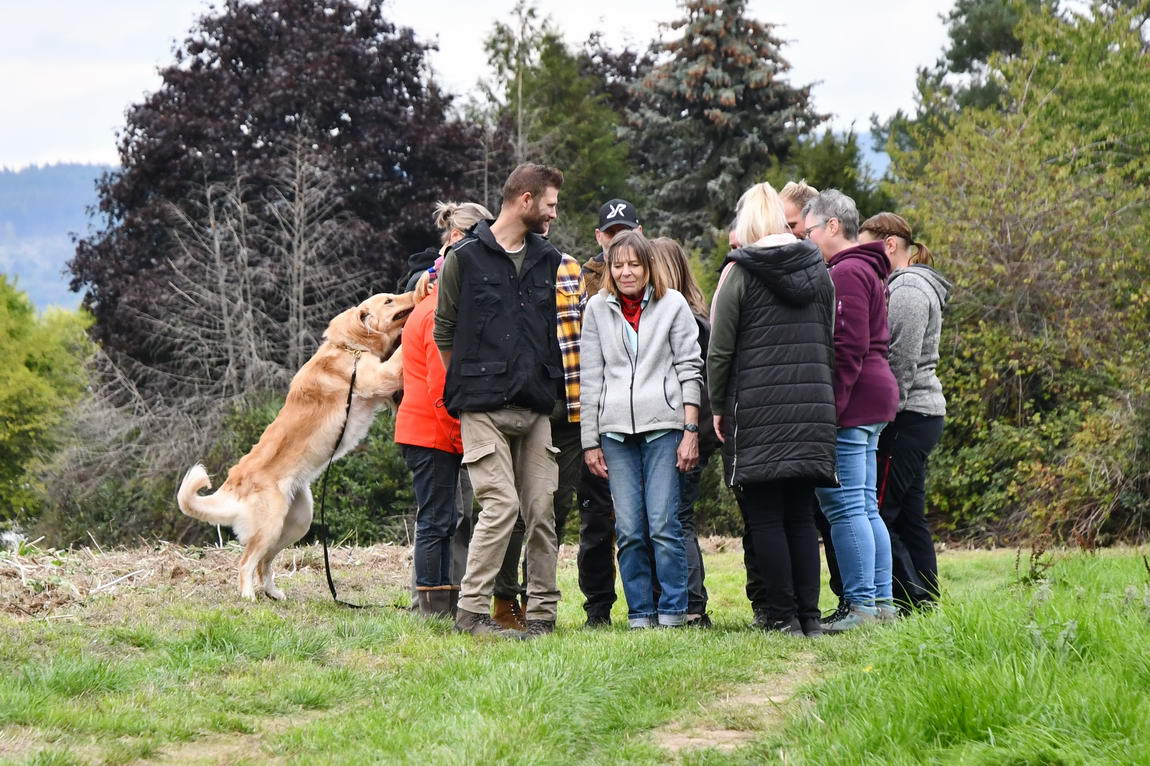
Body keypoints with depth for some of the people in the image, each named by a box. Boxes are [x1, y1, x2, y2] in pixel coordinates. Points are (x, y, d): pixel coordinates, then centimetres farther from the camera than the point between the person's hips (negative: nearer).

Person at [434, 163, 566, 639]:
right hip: (483, 408, -5)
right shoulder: (466, 257, 0)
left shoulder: (548, 260, 14)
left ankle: (542, 611, 10)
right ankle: (471, 610, -9)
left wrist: (549, 383, 15)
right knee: (501, 504, -14)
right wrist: (470, 383, 6)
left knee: (541, 510, 2)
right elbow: (444, 331, 6)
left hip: (535, 407, 5)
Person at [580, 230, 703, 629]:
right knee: (629, 531, -1)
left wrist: (690, 432, -3)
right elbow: (590, 377, 12)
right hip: (616, 430, 2)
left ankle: (673, 611, 1)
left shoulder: (673, 304, 6)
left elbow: (690, 369, 4)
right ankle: (640, 613, 7)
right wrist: (590, 442, 8)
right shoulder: (598, 308, 12)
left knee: (663, 526, -7)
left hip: (663, 426, -2)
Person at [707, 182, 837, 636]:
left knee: (764, 517, -1)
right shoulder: (818, 270, 11)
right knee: (801, 516, 9)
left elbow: (720, 349, -4)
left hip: (758, 409, -5)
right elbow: (830, 342, 16)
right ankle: (808, 615, 6)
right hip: (812, 406, 5)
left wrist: (718, 407, 6)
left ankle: (782, 616, -4)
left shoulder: (741, 272, -5)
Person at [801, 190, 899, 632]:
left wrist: (831, 406, -20)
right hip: (873, 398, 11)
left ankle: (859, 604, -9)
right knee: (865, 507, 12)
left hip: (852, 401, -11)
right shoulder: (867, 270, 21)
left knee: (844, 505, -9)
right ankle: (881, 600, 14)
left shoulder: (847, 273, -11)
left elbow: (848, 347, -19)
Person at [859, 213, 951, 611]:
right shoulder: (902, 286, 20)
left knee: (875, 512, -11)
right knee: (909, 519, 9)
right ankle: (926, 607, 9)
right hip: (921, 416, 10)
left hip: (906, 415, -10)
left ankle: (911, 603, -12)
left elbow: (901, 363, -18)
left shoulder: (908, 290, -12)